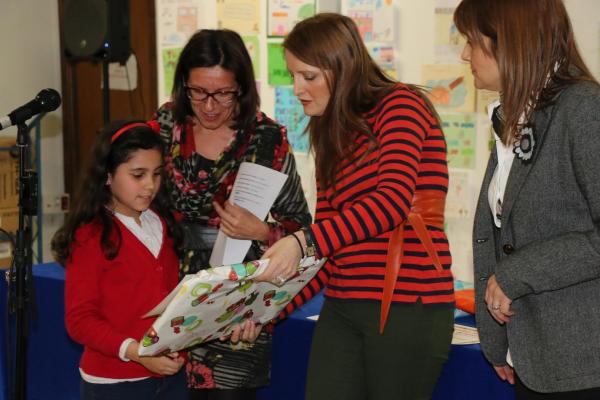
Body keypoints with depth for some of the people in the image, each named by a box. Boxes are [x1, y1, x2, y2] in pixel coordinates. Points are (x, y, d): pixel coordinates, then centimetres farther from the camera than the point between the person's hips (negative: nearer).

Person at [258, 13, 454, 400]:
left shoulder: (401, 105, -4)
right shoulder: (334, 138, 18)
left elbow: (393, 200, -20)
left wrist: (304, 241, -26)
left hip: (409, 308, -7)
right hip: (342, 309, 7)